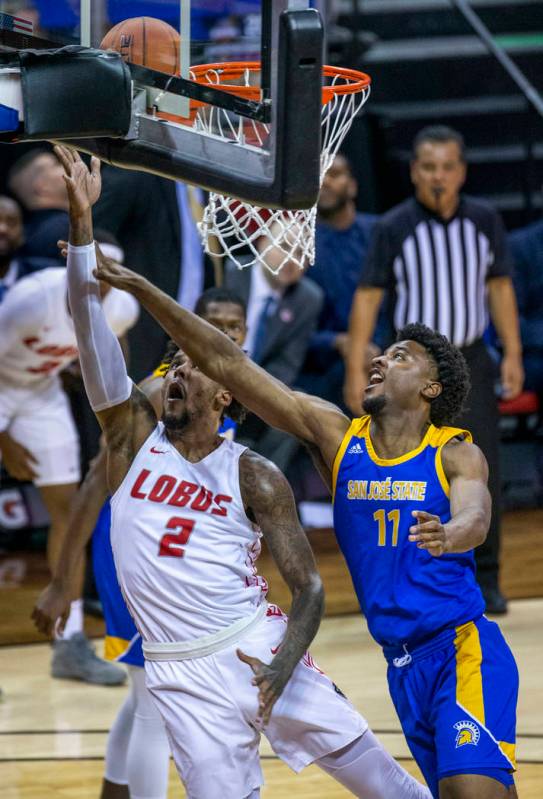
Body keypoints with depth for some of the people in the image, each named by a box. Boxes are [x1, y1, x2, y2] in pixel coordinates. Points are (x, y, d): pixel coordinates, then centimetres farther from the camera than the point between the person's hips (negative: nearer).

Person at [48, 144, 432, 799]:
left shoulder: (254, 477, 0)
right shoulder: (134, 439, 6)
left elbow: (309, 587, -2)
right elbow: (90, 327, -4)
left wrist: (283, 666, -21)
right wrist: (81, 217, -14)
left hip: (255, 652, -2)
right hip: (182, 679, 2)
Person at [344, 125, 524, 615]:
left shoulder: (485, 221, 2)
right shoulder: (395, 228, -7)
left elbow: (499, 286, 11)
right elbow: (368, 297, -5)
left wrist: (512, 353, 6)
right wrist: (356, 369, -8)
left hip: (472, 361, 2)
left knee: (482, 473, 0)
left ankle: (486, 580, 10)